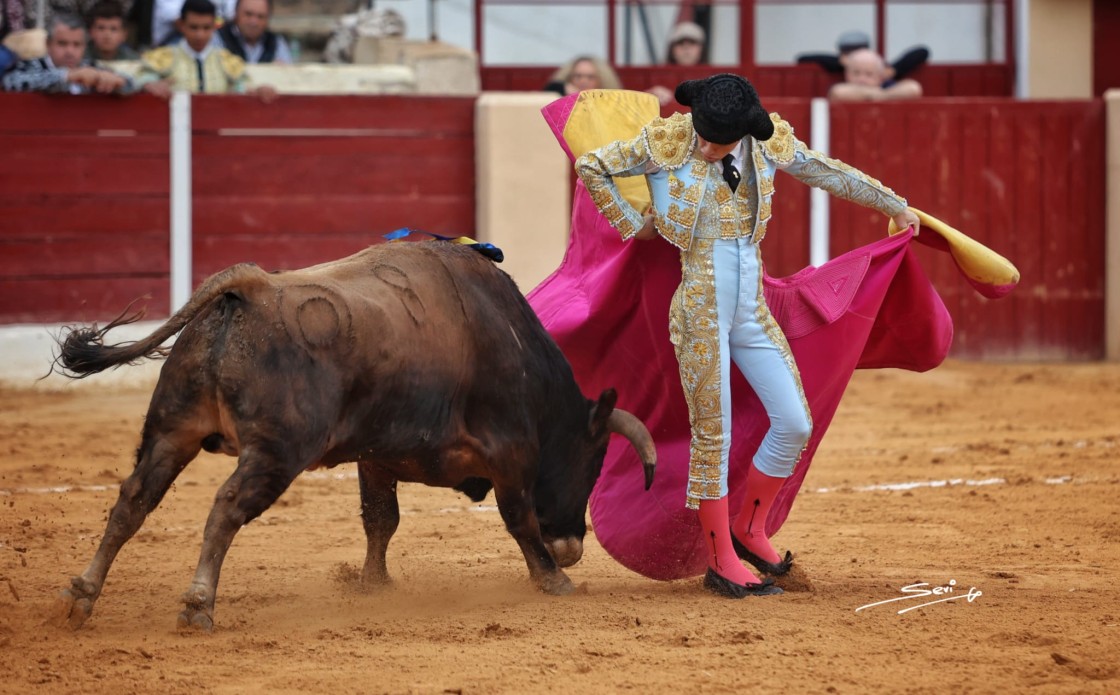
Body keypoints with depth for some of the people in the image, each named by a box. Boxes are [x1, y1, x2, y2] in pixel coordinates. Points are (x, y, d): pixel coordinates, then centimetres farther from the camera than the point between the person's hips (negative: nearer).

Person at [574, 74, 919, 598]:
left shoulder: (769, 143, 2)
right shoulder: (667, 141, -9)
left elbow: (828, 173, 18)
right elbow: (590, 166, 1)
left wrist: (894, 205, 30)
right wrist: (630, 225, 3)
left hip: (751, 311, 5)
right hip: (700, 309, -5)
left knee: (795, 423, 3)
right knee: (712, 433, -2)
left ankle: (749, 528, 23)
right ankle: (721, 563, 7)